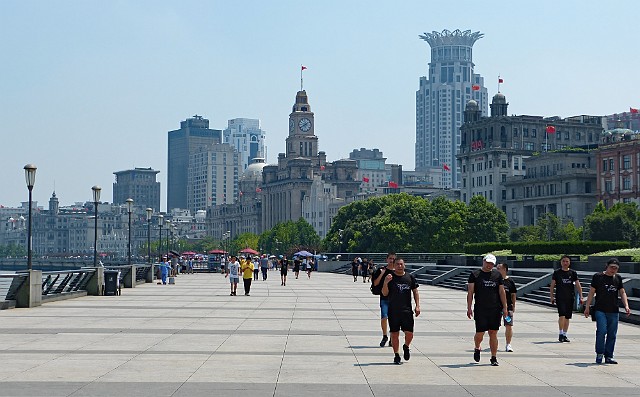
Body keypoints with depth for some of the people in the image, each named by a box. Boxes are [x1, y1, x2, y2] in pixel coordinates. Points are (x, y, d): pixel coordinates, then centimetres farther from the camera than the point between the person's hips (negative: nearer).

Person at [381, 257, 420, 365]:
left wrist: (417, 306, 3)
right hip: (393, 310, -1)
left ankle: (406, 347, 28)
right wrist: (385, 283, -19)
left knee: (409, 333, -2)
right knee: (394, 334, 2)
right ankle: (396, 355, 13)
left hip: (407, 310, 1)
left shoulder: (410, 277, 6)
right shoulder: (390, 277, 0)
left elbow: (415, 292, 11)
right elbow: (384, 293, -2)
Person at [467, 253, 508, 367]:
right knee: (480, 333, -3)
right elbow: (470, 292, 1)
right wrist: (469, 308, -6)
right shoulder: (475, 274, 2)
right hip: (480, 309, -2)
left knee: (493, 333, 2)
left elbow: (502, 292, 12)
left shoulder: (497, 275, 10)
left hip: (495, 309, 2)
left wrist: (504, 308, 6)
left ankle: (494, 357, 10)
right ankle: (477, 349, 28)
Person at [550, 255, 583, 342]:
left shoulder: (573, 273, 6)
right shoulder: (557, 272, 2)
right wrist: (552, 297, 0)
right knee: (562, 315, -16)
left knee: (567, 317, 7)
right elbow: (552, 285, 5)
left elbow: (578, 285, 6)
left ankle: (564, 335, 17)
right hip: (560, 298, -3)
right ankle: (560, 334, -5)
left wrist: (581, 297, -2)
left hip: (570, 298, 3)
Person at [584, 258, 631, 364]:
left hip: (614, 312, 4)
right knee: (602, 331, -16)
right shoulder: (598, 277, 1)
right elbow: (591, 292, 4)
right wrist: (587, 307, 1)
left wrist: (626, 306, 0)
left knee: (612, 334, 4)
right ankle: (599, 354, 0)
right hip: (600, 310, -4)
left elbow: (622, 293, 14)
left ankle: (609, 357, 13)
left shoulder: (618, 278, 12)